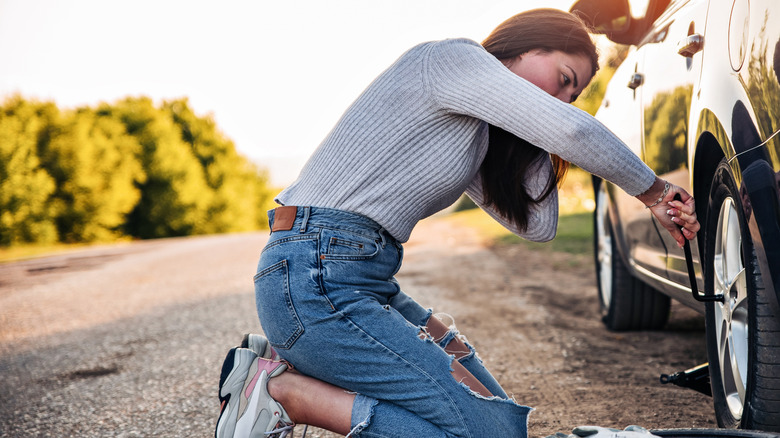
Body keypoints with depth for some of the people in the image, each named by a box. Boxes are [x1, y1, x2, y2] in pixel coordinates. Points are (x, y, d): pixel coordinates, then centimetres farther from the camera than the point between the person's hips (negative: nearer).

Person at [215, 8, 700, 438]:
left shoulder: (476, 131, 21)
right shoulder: (450, 59, -7)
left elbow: (537, 225, 17)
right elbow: (574, 131, -16)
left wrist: (540, 137, 14)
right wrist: (653, 191, -2)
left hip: (364, 278, 10)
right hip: (315, 282, -10)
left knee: (487, 399, 14)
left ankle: (292, 363, 9)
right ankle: (282, 392, -9)